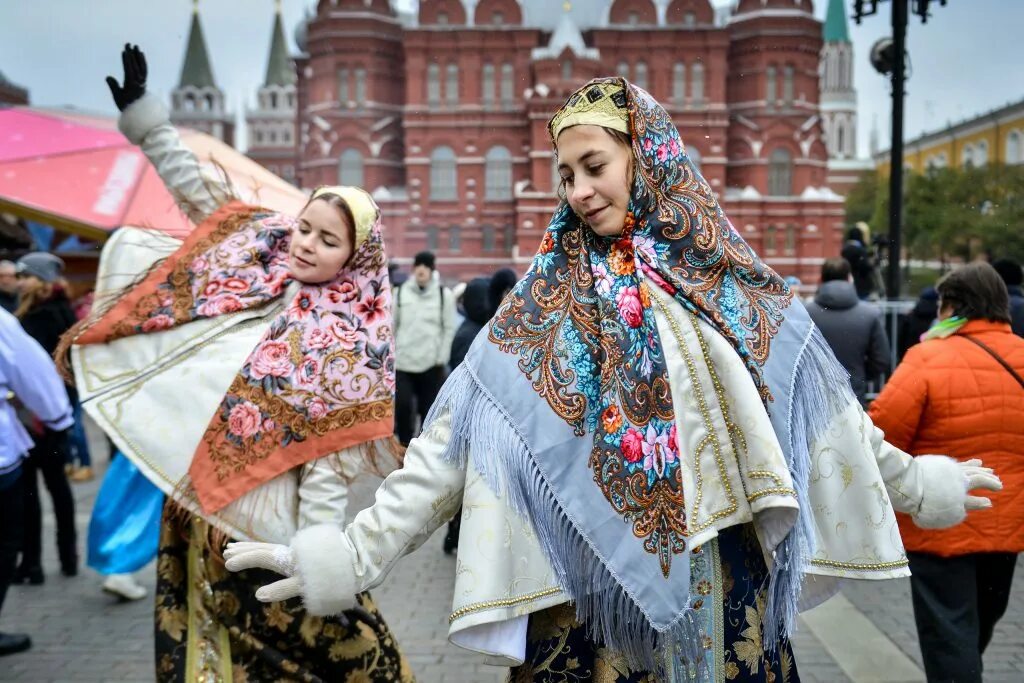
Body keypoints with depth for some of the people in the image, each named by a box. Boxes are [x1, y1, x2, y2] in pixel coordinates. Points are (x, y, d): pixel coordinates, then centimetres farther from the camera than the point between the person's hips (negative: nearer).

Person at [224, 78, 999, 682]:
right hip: (592, 595, -1)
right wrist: (355, 550, -17)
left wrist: (913, 482, 20)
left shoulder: (732, 287, 1)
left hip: (724, 586, 2)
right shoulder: (544, 306, -5)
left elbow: (821, 406, 12)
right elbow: (452, 442, -10)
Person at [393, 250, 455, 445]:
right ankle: (405, 444, 12)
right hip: (402, 362, 1)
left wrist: (441, 358, -4)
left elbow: (449, 329, 1)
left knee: (429, 409, 4)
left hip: (431, 364, -1)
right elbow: (391, 326, 9)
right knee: (402, 406, -6)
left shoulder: (445, 294, 1)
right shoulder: (400, 293, 6)